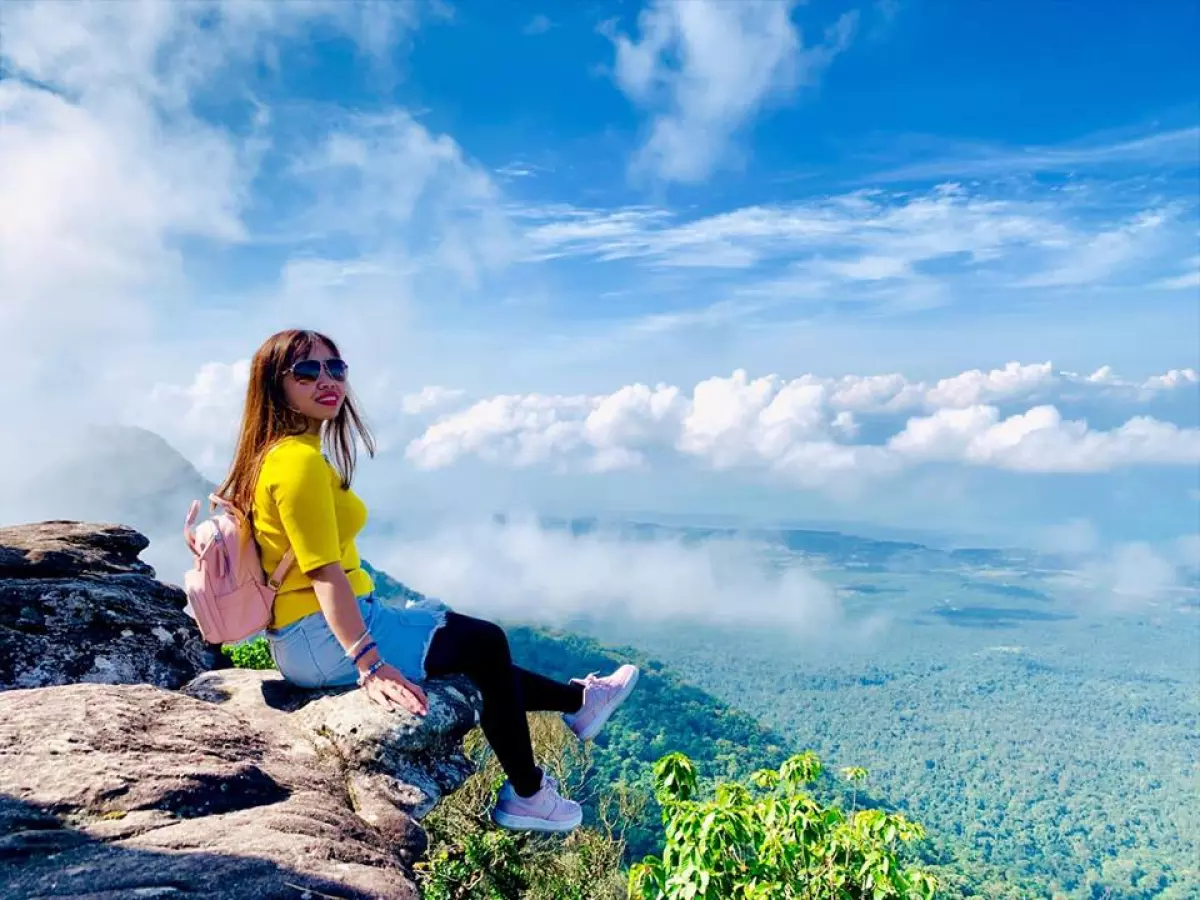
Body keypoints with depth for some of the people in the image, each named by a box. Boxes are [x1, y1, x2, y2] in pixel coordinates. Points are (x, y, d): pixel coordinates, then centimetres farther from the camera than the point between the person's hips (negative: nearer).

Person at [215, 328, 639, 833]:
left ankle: (577, 700, 36)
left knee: (472, 652, 20)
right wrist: (370, 666, -28)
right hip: (325, 639, -10)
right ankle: (527, 796, 15)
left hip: (301, 639, 10)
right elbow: (325, 573, -25)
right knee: (486, 643, 2)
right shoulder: (302, 460, -20)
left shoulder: (275, 453, 11)